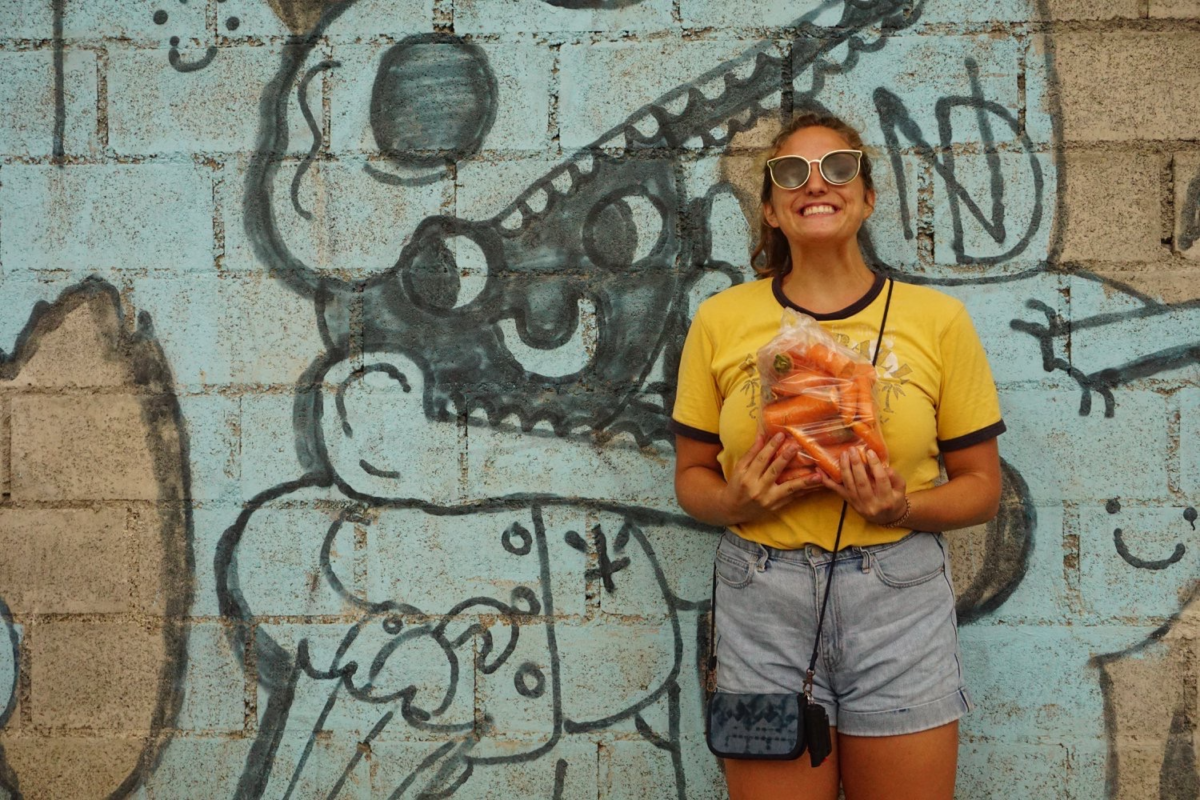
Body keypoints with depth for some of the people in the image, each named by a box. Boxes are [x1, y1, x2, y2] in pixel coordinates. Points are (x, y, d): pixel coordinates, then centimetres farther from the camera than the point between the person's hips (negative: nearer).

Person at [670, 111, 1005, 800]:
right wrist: (737, 500, -12)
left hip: (899, 600, 0)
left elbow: (982, 485, 4)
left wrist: (903, 509, -15)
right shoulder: (722, 319, 3)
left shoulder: (937, 318, 1)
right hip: (763, 602, 1)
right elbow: (692, 477, 10)